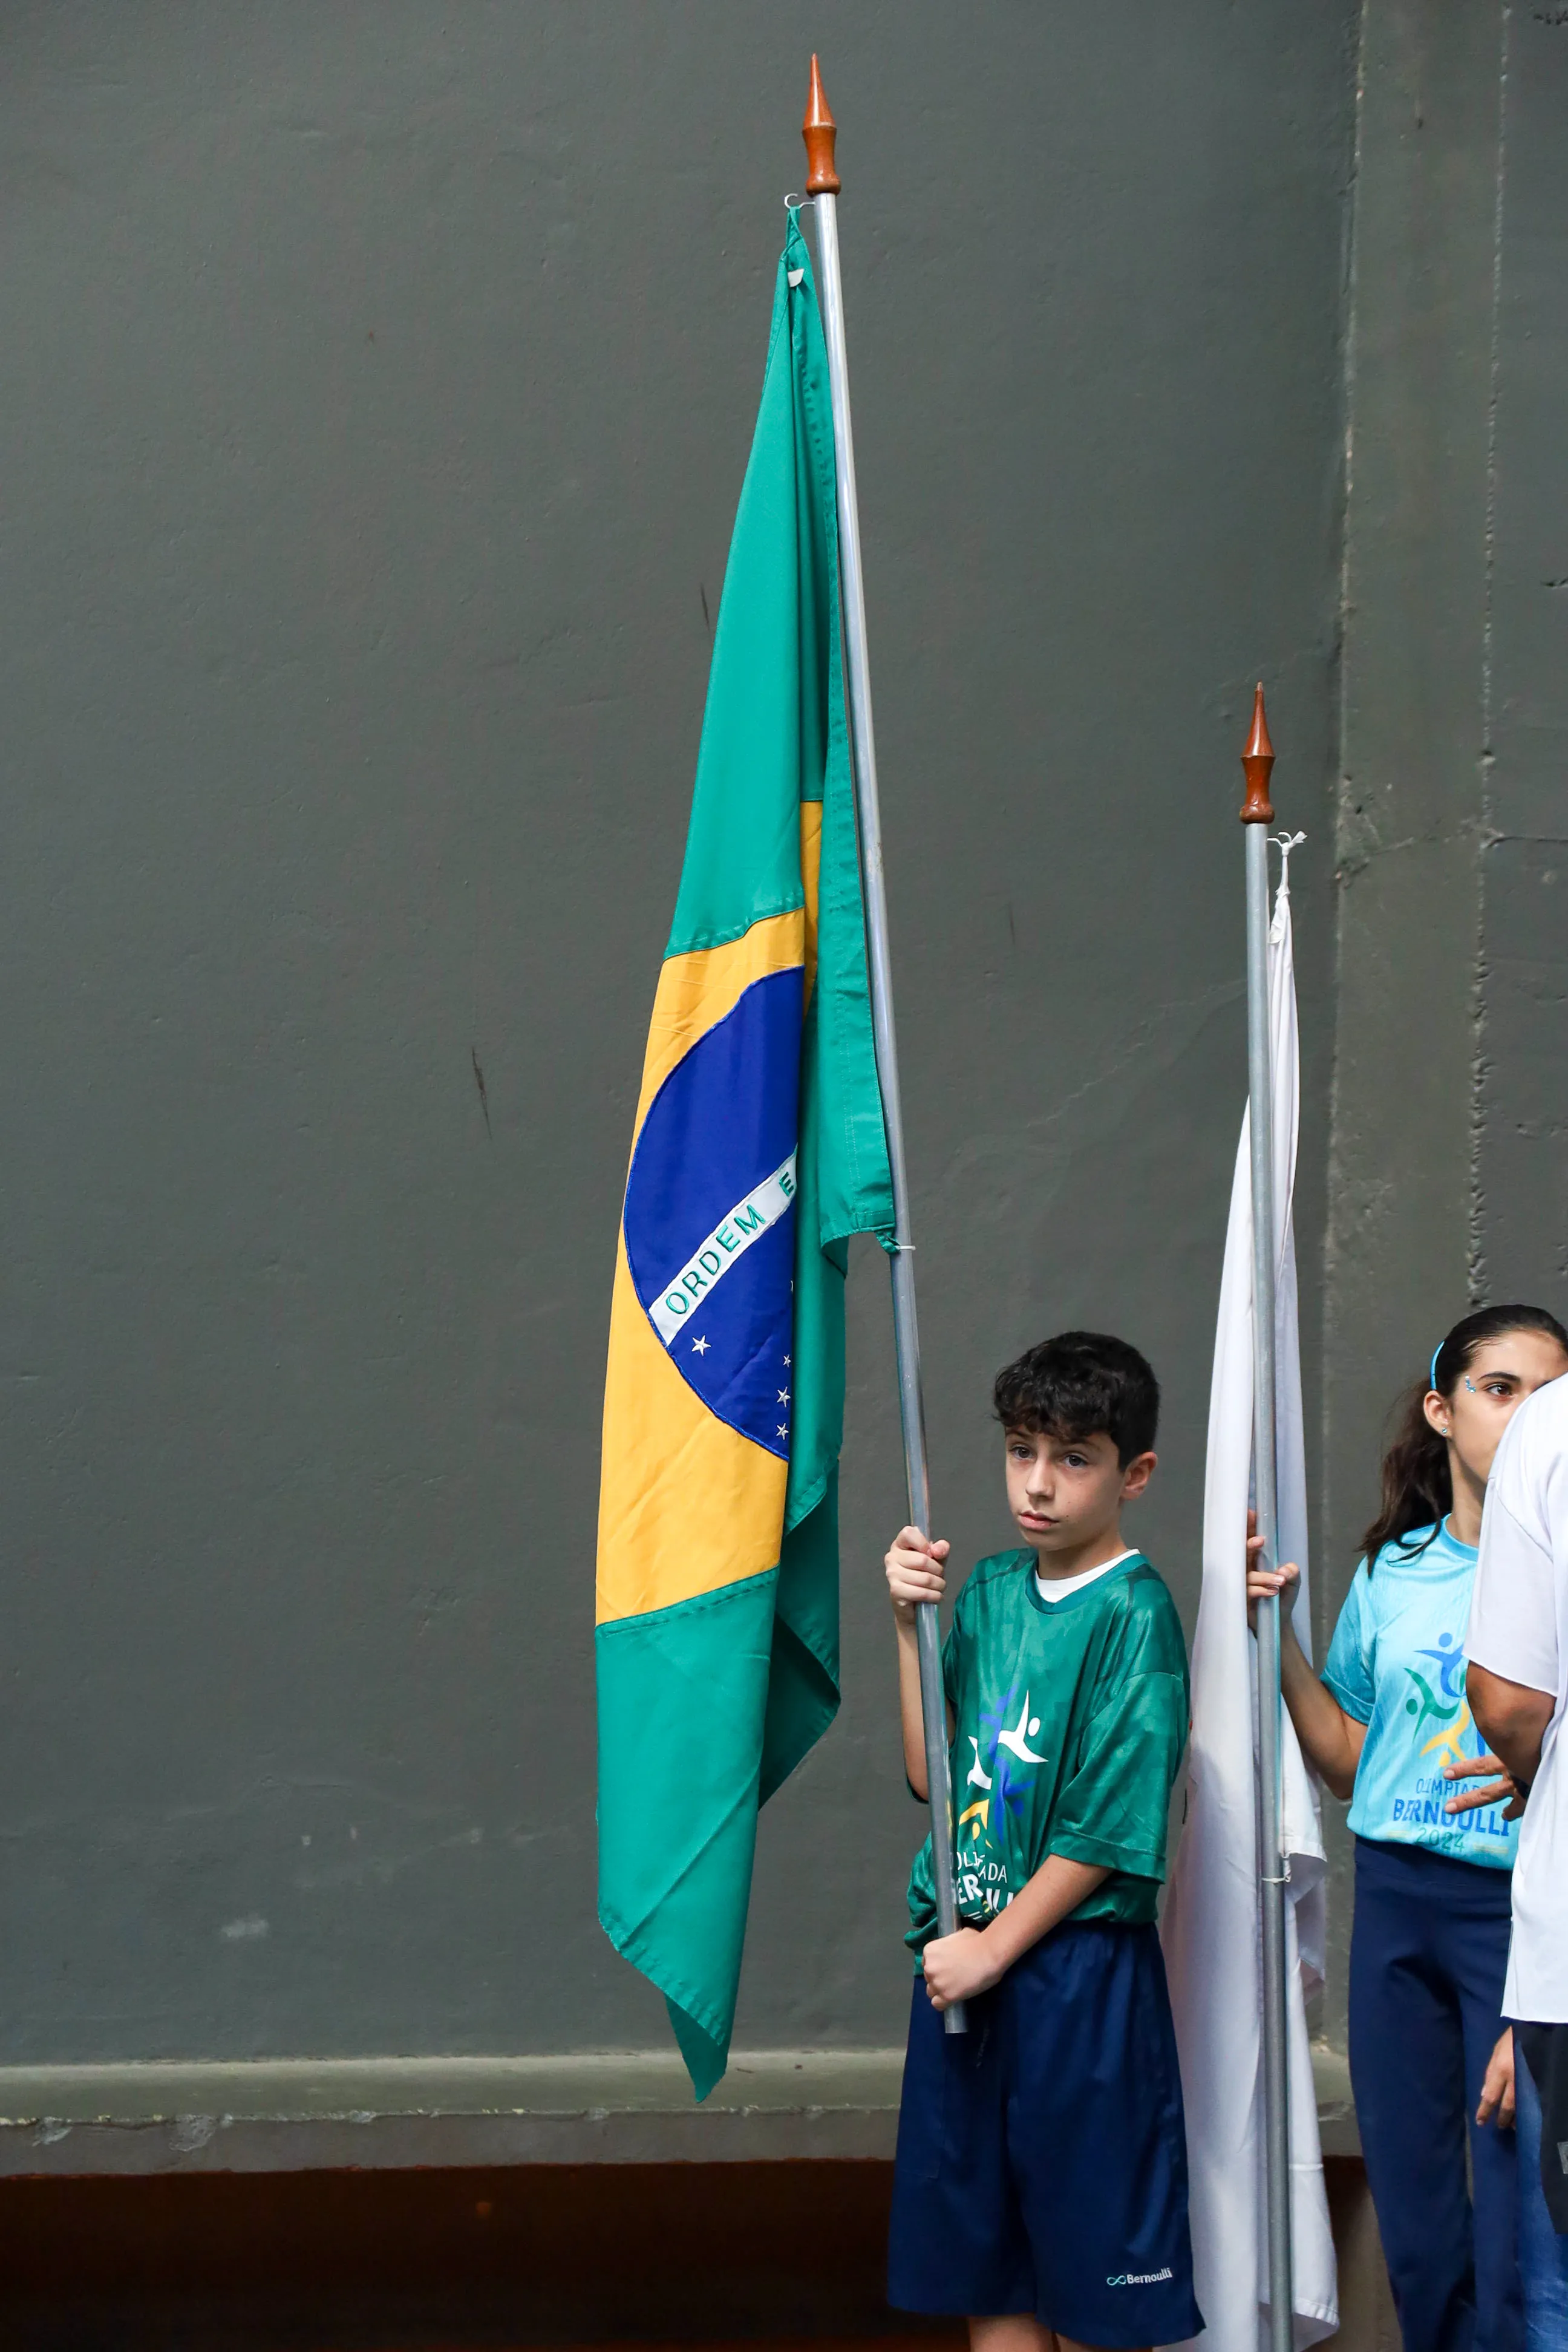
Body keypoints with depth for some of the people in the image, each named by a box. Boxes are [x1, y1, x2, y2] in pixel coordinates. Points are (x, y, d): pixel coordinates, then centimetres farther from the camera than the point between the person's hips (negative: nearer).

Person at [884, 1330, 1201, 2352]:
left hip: (1080, 1969, -6)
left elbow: (1110, 1830, -14)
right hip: (969, 1961, 7)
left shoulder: (1134, 1614, -11)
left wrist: (995, 1948, -12)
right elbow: (933, 1774, 7)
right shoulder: (990, 1590, 9)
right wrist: (913, 1623, 0)